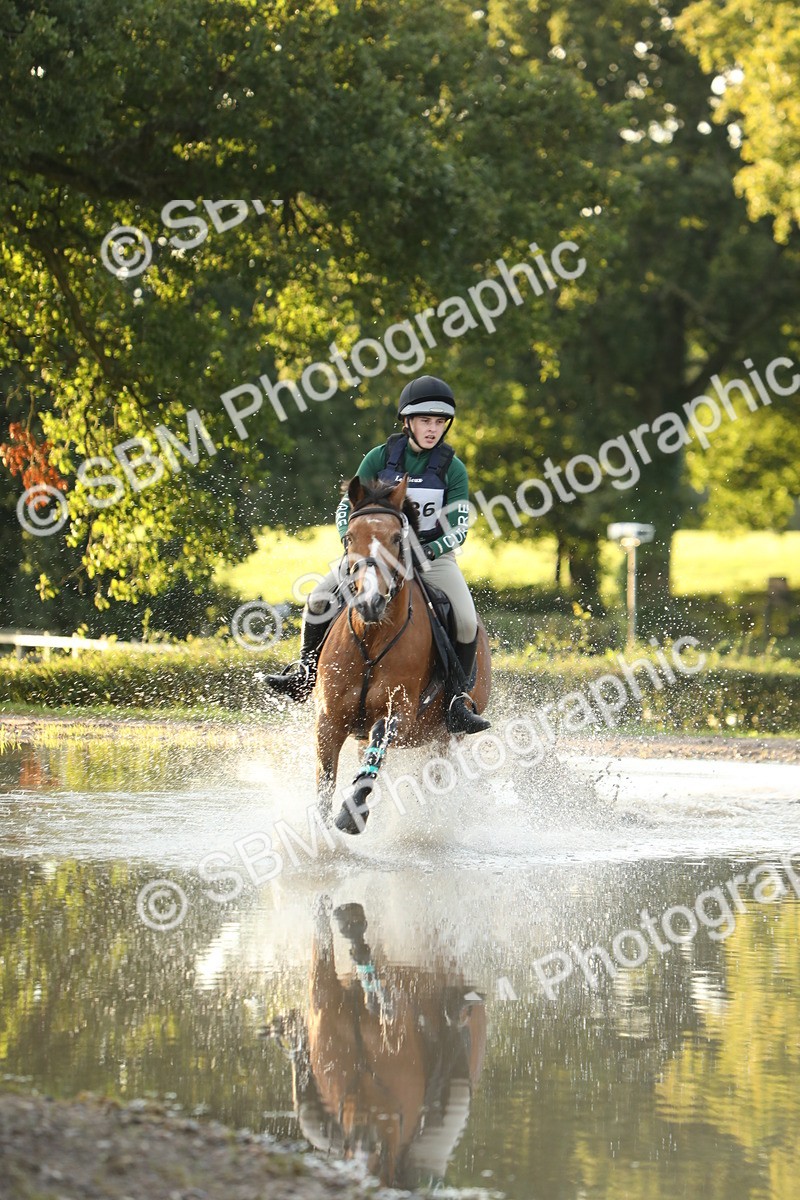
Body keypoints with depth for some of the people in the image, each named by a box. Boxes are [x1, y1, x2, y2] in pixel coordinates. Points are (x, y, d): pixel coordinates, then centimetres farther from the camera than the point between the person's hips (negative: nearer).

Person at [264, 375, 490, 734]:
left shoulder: (452, 469, -7)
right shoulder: (381, 457, -3)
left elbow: (459, 529, -9)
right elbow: (346, 506, 0)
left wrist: (431, 550, -29)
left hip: (434, 556, -1)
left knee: (467, 621, -27)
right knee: (319, 598, -16)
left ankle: (457, 698, -10)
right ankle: (304, 676, 4)